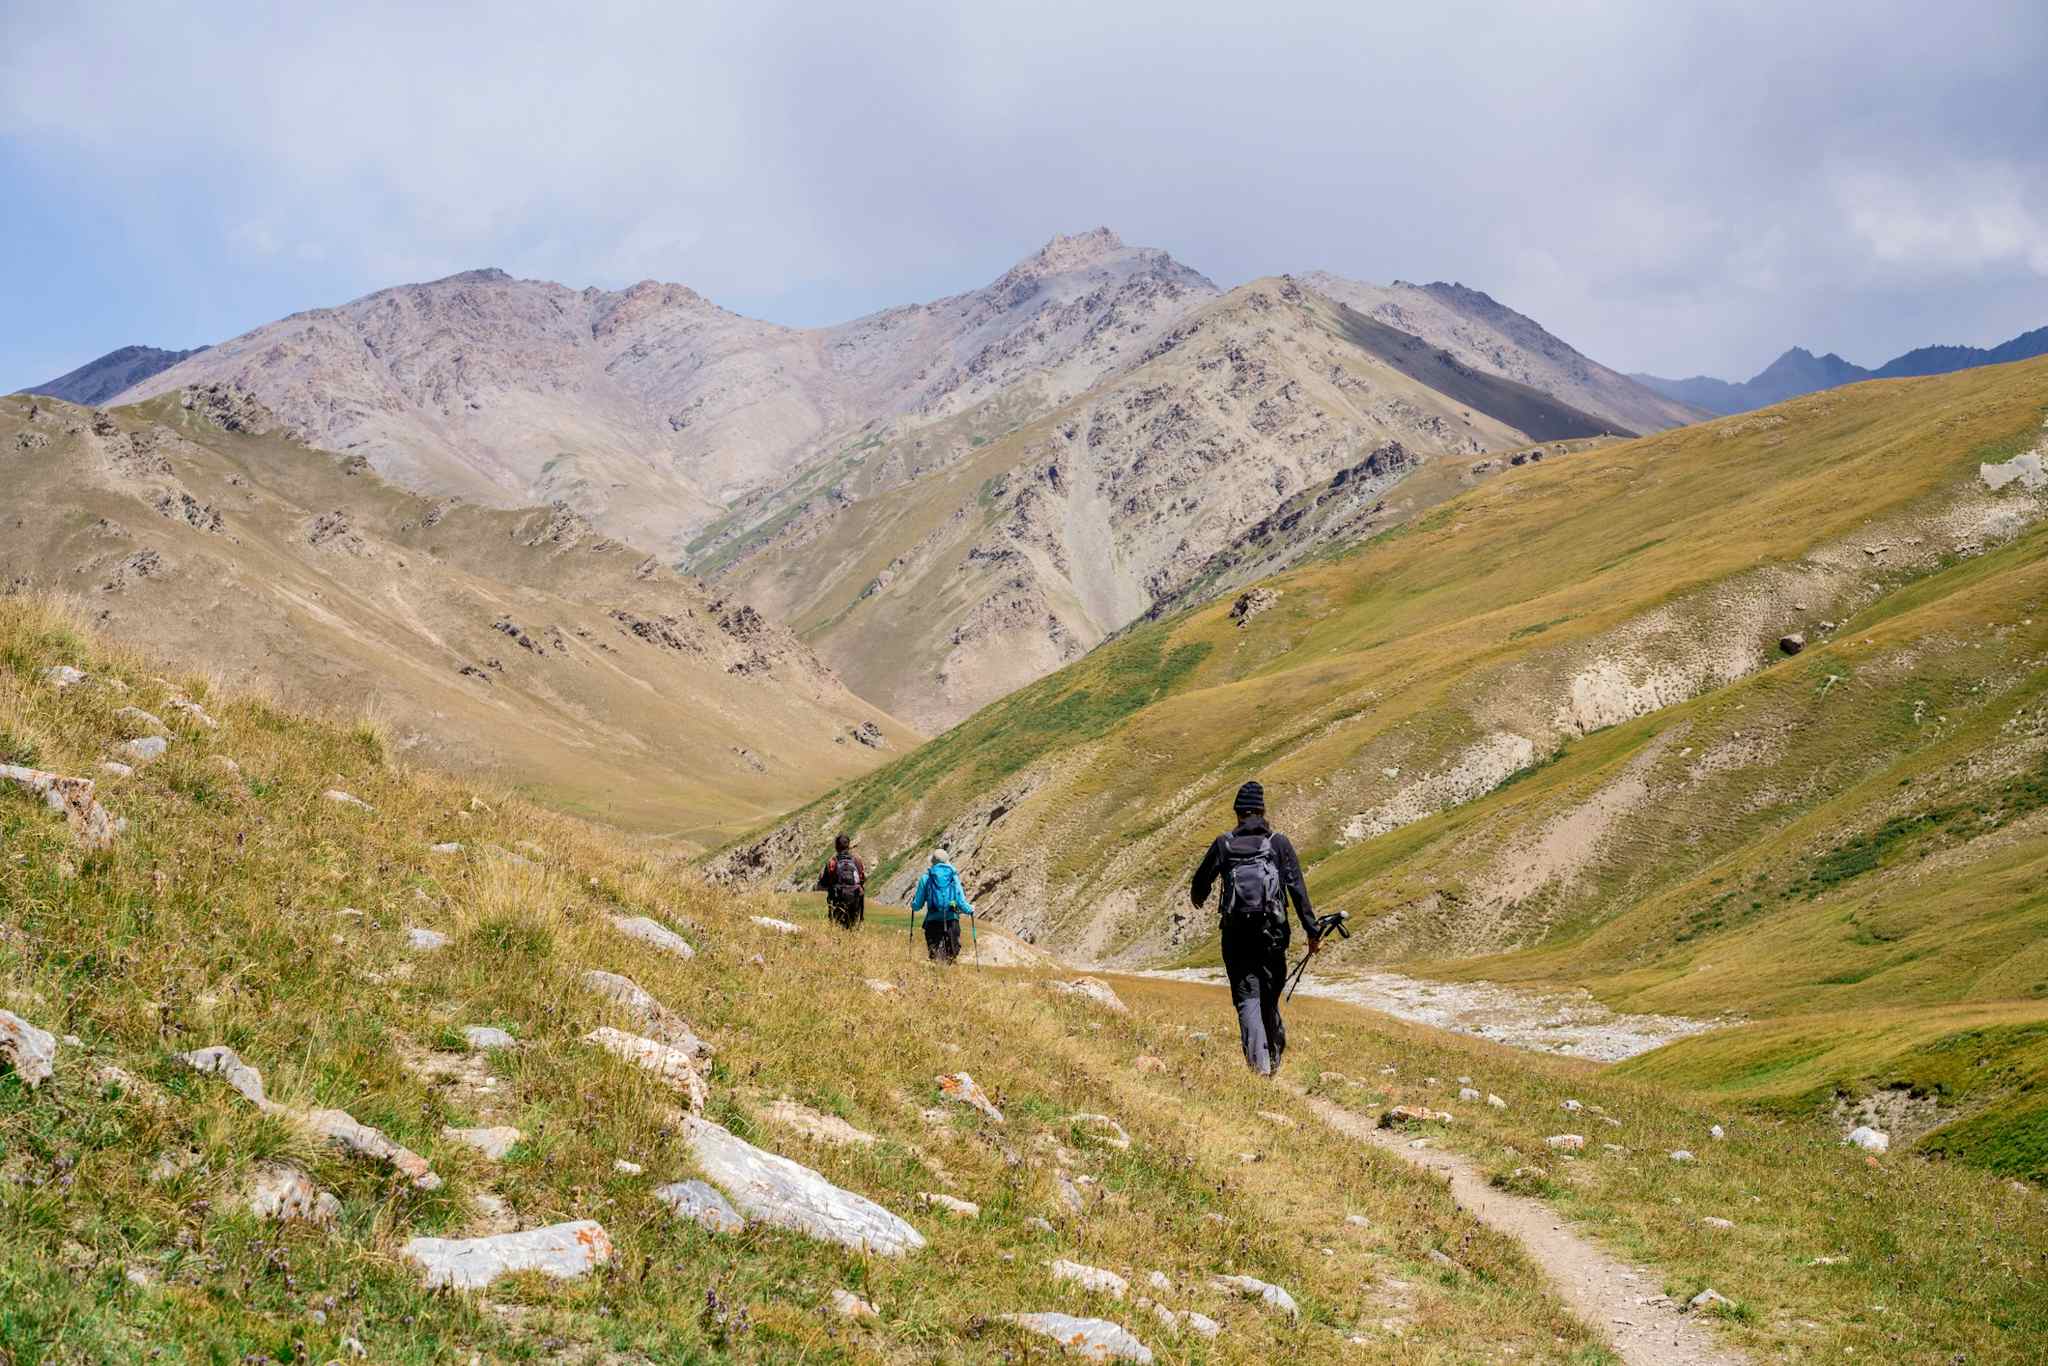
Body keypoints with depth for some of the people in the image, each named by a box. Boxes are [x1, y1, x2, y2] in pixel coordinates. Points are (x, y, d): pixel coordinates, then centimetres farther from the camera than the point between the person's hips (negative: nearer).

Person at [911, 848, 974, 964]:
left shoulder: (926, 878, 0)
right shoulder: (954, 877, 1)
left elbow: (917, 905, 4)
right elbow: (961, 903, -2)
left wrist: (912, 904, 27)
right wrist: (970, 909, 19)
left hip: (933, 921, -1)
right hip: (952, 921, 1)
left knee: (936, 956, 2)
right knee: (952, 957, 12)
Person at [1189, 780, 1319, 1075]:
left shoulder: (1223, 844, 1)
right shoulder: (1279, 843, 0)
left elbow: (1201, 882, 13)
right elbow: (1298, 891, -4)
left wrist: (1199, 900, 37)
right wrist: (1312, 932, -1)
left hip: (1236, 934, -1)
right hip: (1273, 934, 1)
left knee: (1247, 997, 0)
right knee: (1269, 997, 16)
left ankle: (1259, 1062, -14)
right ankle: (1275, 1058, 28)